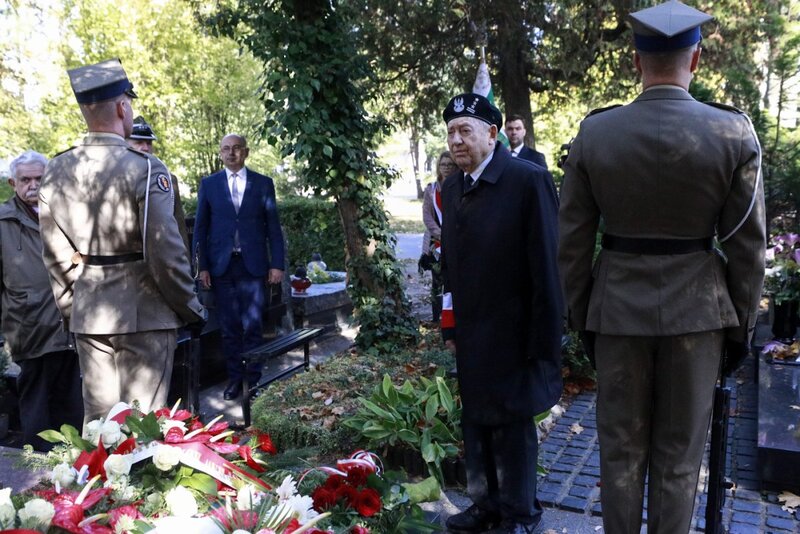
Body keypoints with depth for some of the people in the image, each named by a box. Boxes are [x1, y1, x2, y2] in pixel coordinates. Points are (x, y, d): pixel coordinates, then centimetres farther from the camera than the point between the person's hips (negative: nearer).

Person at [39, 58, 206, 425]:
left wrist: (71, 307, 20)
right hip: (144, 312, -5)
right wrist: (190, 307, -4)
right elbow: (165, 251, -16)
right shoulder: (145, 168, -15)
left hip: (87, 314, 6)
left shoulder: (56, 170, 3)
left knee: (96, 415, 17)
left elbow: (55, 254, 9)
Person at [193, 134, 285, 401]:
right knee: (229, 326, 6)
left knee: (252, 326, 1)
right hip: (221, 266, 1)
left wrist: (277, 264, -1)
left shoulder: (263, 183, 5)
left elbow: (273, 226, 5)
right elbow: (200, 227, 7)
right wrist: (202, 266, 0)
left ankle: (254, 379, 12)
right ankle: (234, 378, 17)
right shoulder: (208, 184, 7)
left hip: (253, 265, -1)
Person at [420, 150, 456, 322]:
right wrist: (442, 236, -11)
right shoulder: (431, 189, 6)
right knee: (437, 282, 6)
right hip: (436, 244, 1)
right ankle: (436, 318, 14)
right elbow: (427, 216, 0)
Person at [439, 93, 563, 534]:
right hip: (470, 335, 6)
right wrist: (450, 326, 11)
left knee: (512, 426, 7)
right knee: (476, 423, 14)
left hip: (512, 335, -6)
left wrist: (544, 340, -13)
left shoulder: (528, 180, -12)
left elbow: (546, 264, -13)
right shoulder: (451, 188, 9)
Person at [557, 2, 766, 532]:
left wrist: (581, 317, 9)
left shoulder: (593, 133, -7)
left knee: (621, 449, 15)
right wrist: (741, 325, 9)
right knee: (679, 456, 14)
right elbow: (748, 246, -4)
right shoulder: (735, 132, -9)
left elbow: (573, 242, -2)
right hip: (696, 310, 0)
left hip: (618, 308, 1)